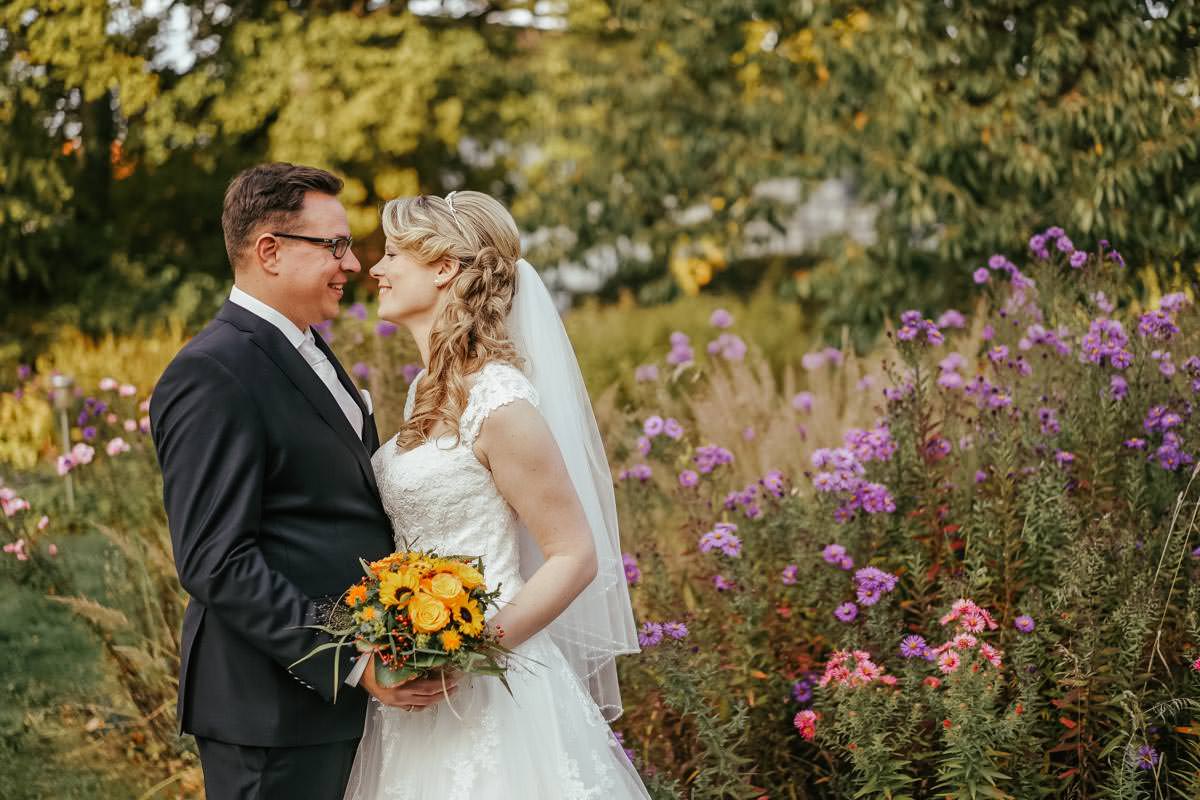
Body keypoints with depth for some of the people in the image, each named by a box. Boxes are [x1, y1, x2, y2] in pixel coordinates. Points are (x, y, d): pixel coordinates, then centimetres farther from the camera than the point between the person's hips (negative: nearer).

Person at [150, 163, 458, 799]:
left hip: (346, 693, 9)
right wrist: (349, 661, -23)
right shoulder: (211, 376, -16)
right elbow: (214, 563, -22)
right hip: (273, 709, -9)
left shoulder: (304, 352, 14)